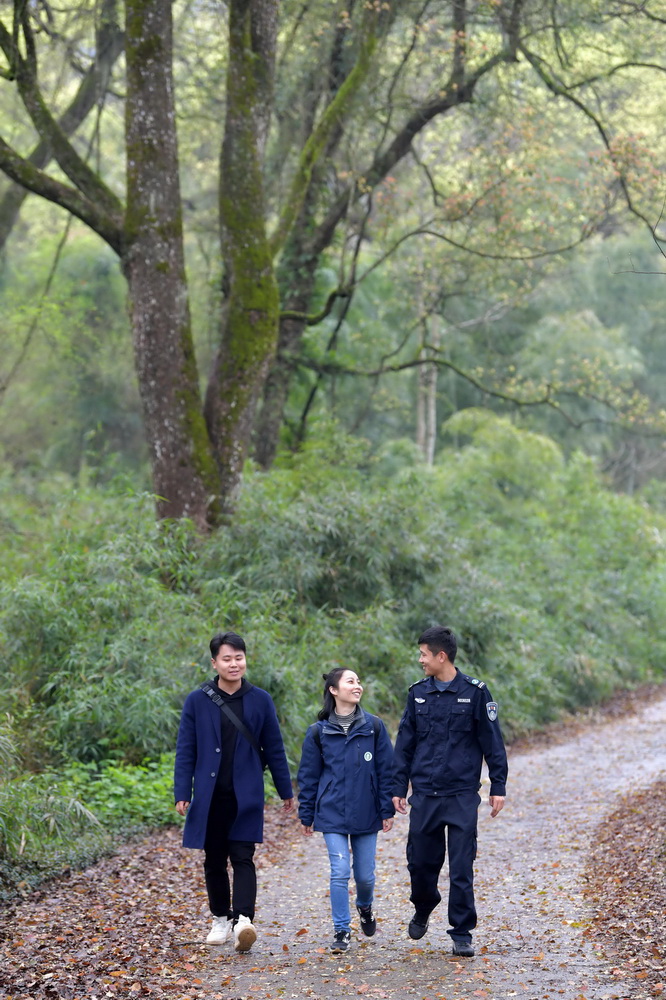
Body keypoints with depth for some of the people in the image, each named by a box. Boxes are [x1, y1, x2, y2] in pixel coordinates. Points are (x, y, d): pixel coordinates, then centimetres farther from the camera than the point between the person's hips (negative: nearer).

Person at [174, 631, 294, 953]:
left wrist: (286, 790, 10)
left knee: (242, 858, -9)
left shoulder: (260, 700, 2)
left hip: (246, 795, -1)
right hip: (210, 796, 1)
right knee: (214, 861, 10)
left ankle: (243, 921, -18)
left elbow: (274, 748, 7)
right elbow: (185, 751, 2)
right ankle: (221, 919, 24)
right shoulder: (197, 701, 0)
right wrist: (182, 793, -4)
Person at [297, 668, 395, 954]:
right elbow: (308, 777, 5)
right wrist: (306, 816, 6)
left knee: (365, 874, 8)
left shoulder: (374, 727, 1)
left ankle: (365, 908, 40)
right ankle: (342, 931, 5)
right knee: (340, 873, -7)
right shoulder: (318, 732, 0)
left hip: (366, 814, 1)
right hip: (332, 814, -1)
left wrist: (387, 811, 0)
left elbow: (386, 770, 3)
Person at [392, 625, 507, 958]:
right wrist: (399, 788, 9)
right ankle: (422, 911, 36)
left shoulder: (474, 692, -3)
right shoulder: (418, 693, 6)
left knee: (462, 868, -2)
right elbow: (405, 743, 12)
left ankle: (462, 933, 8)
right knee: (421, 861, 8)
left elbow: (492, 741, 0)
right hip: (424, 795, 3)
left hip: (462, 796, -3)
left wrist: (498, 787, -2)